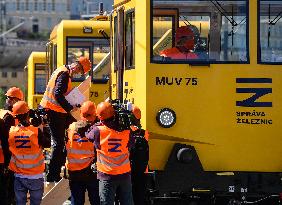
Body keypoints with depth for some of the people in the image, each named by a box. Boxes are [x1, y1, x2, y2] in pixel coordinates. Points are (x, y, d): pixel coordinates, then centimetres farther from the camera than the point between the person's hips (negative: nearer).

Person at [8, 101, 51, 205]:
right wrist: (43, 126, 4)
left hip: (19, 177, 2)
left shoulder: (11, 132, -12)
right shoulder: (36, 131, -18)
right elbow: (47, 144, -3)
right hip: (35, 177, -2)